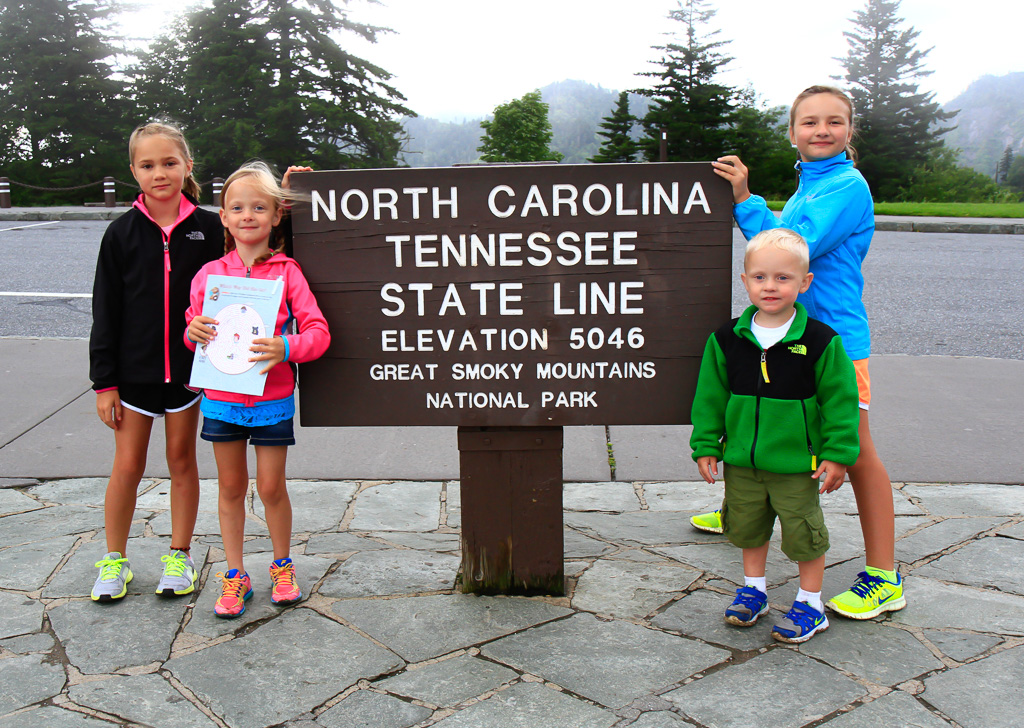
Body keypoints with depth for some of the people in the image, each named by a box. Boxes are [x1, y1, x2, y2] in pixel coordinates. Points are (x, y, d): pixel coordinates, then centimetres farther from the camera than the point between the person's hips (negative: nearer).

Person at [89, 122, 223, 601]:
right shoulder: (122, 233, -2)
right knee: (128, 466, 6)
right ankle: (114, 561, 21)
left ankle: (179, 557, 24)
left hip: (190, 368, 0)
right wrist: (104, 381, -2)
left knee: (182, 461, 11)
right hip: (134, 370, 0)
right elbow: (105, 311, -1)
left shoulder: (208, 228, -3)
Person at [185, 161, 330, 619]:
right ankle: (234, 576, 25)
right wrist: (193, 332, -13)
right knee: (231, 487, 12)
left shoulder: (287, 272, -5)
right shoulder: (209, 273, 2)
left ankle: (282, 567, 29)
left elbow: (318, 331, -9)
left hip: (272, 398, -2)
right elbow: (193, 330, 10)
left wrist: (285, 348, -27)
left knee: (271, 487, 6)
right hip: (220, 397, 3)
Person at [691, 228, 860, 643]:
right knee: (749, 527, 19)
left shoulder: (820, 341, -12)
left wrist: (837, 453, -8)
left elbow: (840, 400, -6)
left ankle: (810, 604, 26)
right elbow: (710, 396, 5)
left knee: (804, 532, 8)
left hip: (797, 462, -3)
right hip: (743, 460, 3)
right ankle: (753, 589, 39)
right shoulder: (727, 339, -3)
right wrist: (706, 446, 4)